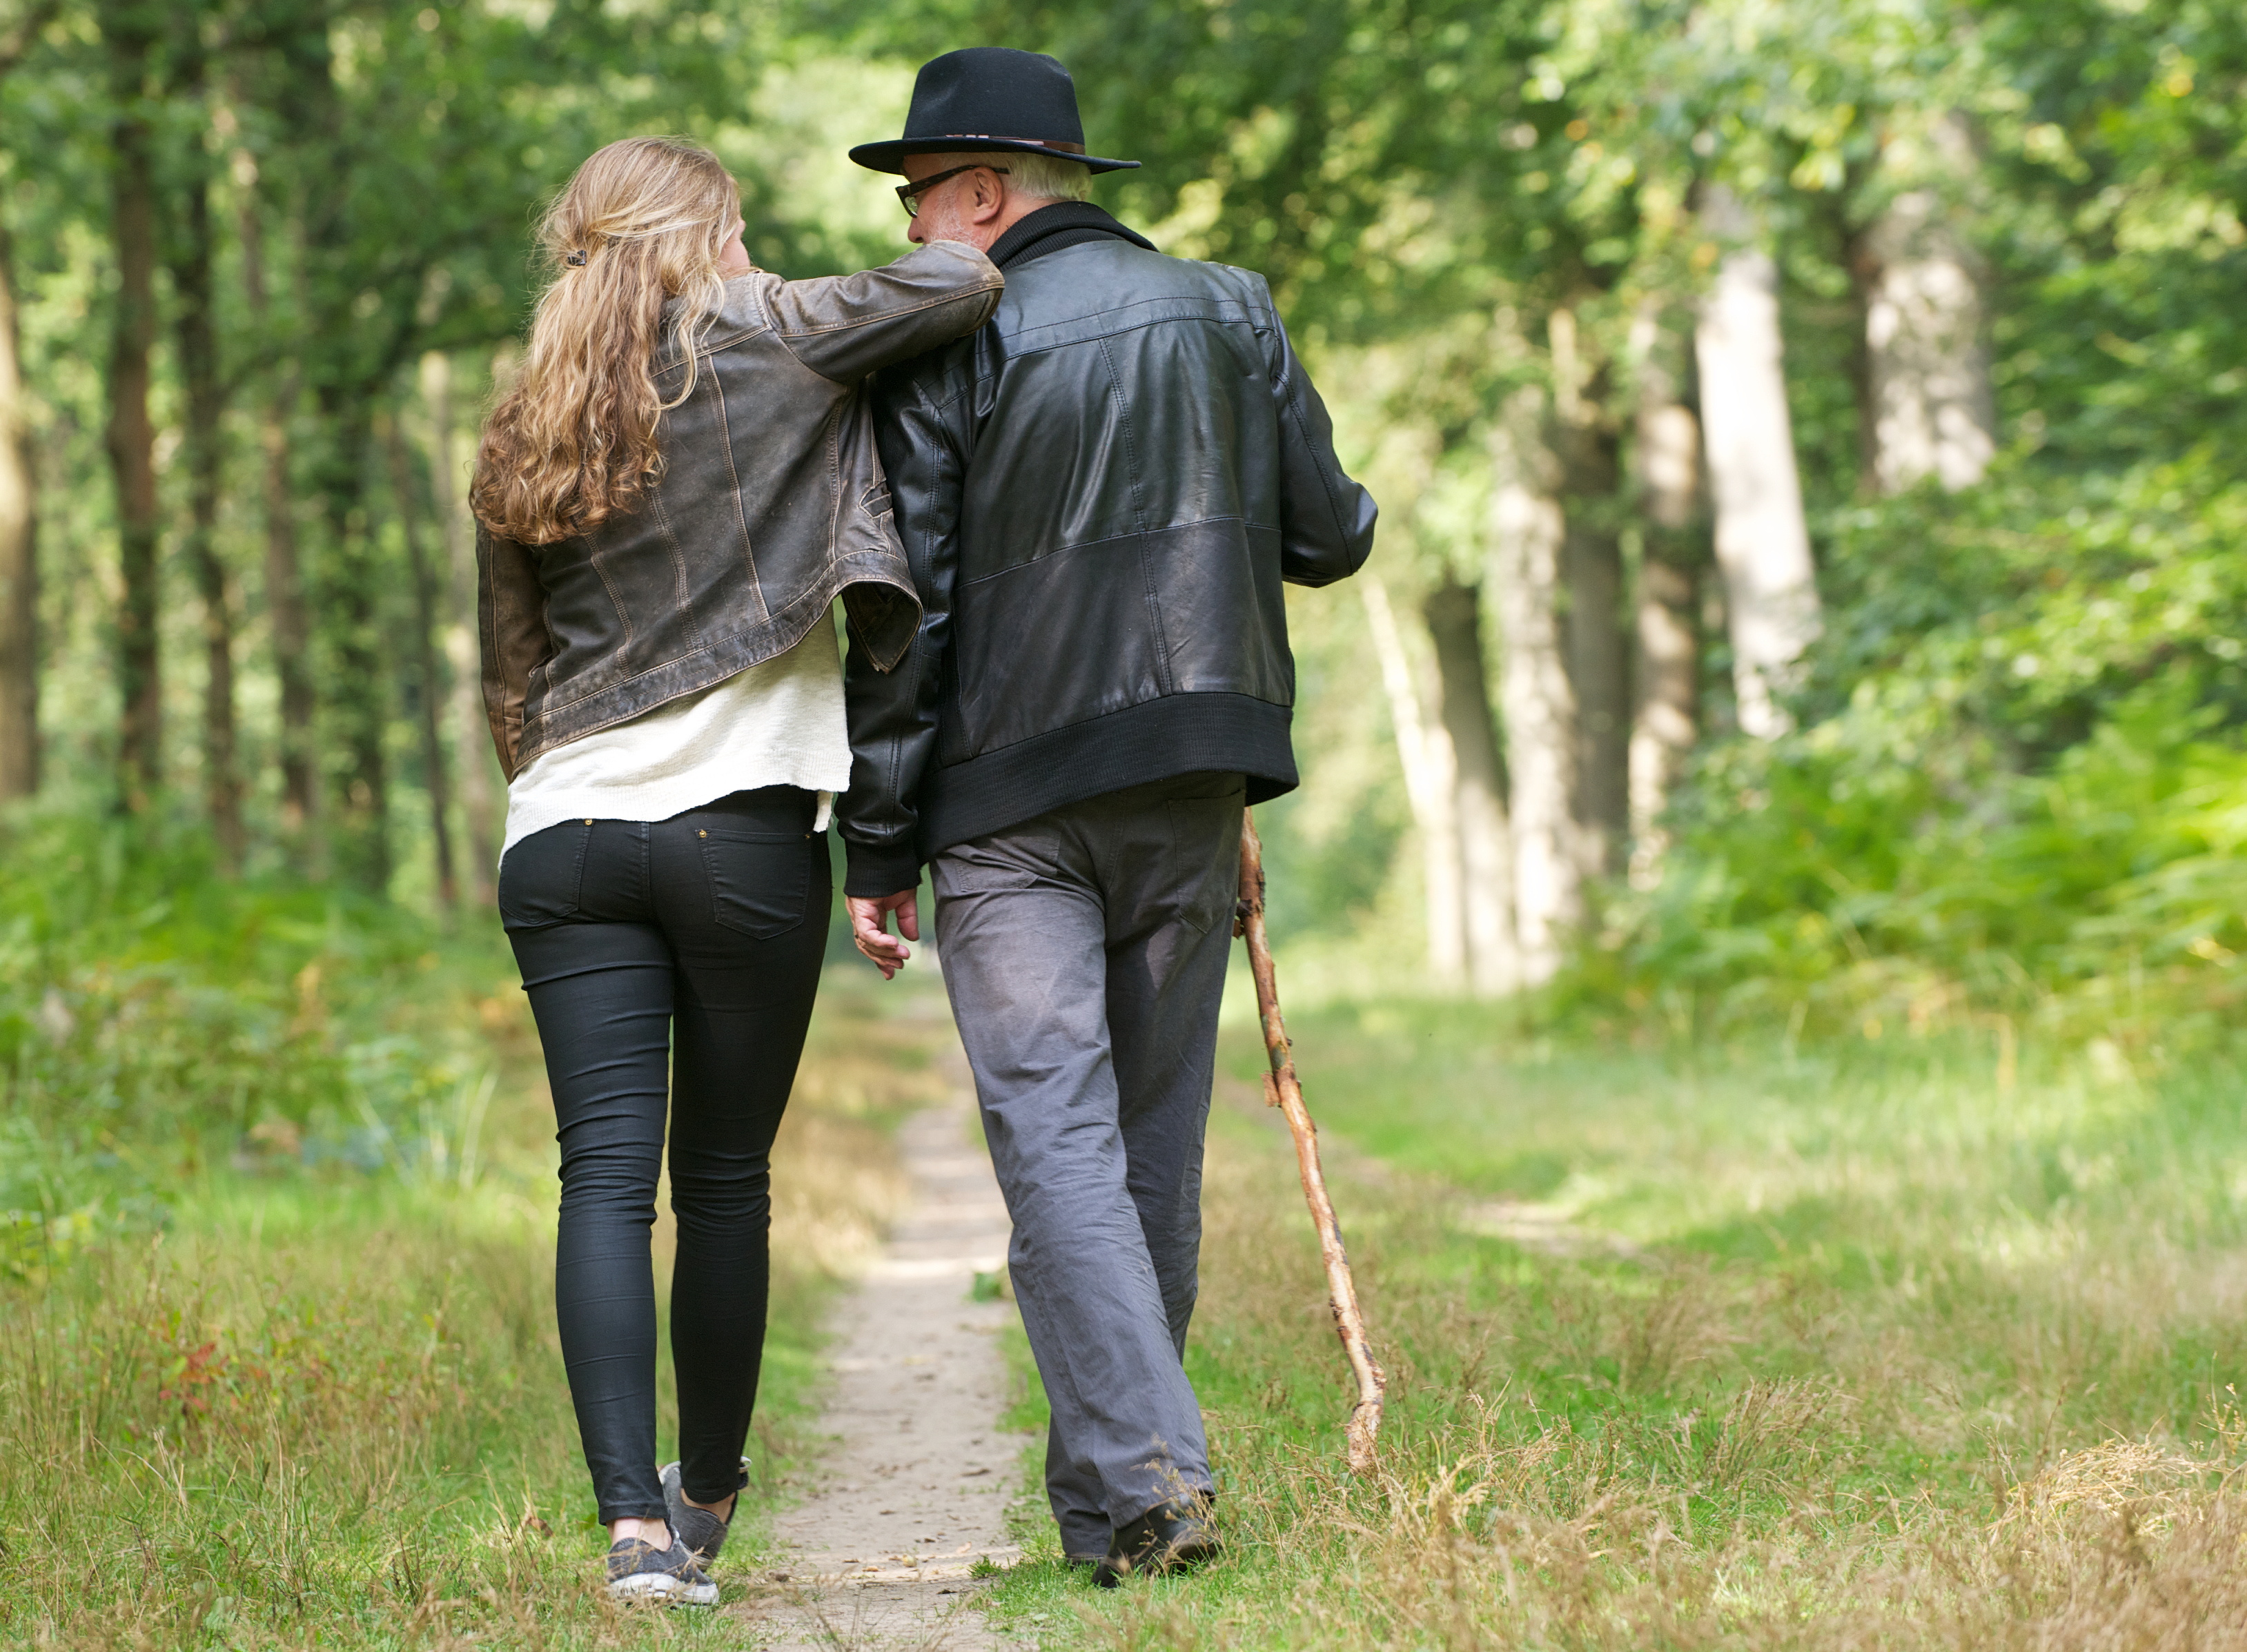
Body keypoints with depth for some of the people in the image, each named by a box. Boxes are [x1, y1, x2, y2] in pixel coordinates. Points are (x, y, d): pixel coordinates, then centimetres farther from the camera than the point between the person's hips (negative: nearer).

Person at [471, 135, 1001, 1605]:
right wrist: (960, 257, 16)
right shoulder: (760, 342, 2)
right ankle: (706, 1501, 22)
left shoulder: (523, 438, 17)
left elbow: (512, 670, 19)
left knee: (605, 1176, -3)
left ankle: (635, 1521, -15)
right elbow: (963, 286, -7)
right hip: (739, 823, -4)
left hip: (563, 834, 4)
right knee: (723, 1178, 9)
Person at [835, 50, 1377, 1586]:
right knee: (1157, 1133, 11)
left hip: (1010, 797, -4)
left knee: (1055, 1133, -5)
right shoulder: (1231, 313, 7)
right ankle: (1118, 1469, 18)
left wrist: (877, 843, -2)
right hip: (1190, 779, 4)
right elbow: (1326, 537, 9)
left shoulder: (943, 349, -5)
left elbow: (904, 612, -7)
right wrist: (1351, 514, 34)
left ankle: (1141, 1478, -16)